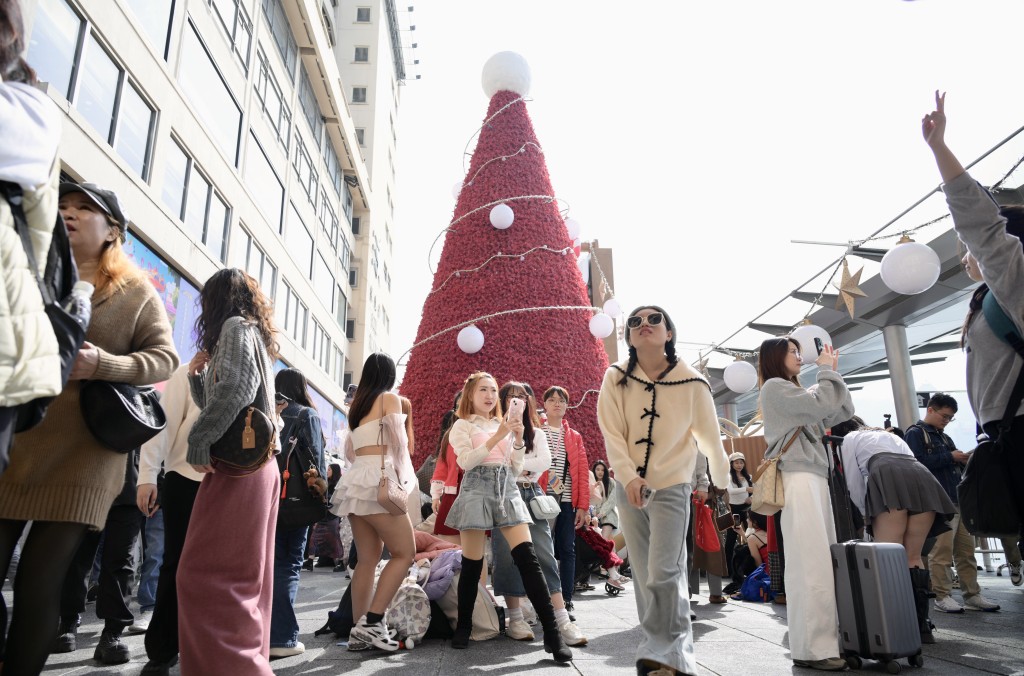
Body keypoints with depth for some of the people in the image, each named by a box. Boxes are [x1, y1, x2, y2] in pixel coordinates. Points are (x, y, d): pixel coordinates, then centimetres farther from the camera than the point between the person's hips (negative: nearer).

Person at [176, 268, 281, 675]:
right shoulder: (255, 337, 25)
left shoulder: (236, 327, -3)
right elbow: (216, 402, 27)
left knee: (205, 575, -10)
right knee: (244, 575, 12)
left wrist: (198, 443, -13)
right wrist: (198, 374, 14)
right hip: (255, 464, 10)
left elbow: (233, 391, -19)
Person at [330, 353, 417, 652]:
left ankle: (360, 631, 6)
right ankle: (372, 621, -10)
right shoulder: (389, 398, -1)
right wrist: (404, 479, 4)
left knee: (368, 557, 8)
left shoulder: (356, 405, 19)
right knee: (404, 552, -3)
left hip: (355, 482, 8)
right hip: (378, 481, -8)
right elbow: (399, 444, -6)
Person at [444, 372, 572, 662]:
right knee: (472, 564, 2)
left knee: (528, 558, -9)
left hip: (507, 491, 4)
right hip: (477, 491, -3)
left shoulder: (504, 425, 20)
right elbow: (465, 461, -11)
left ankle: (552, 632, -10)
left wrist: (518, 438, 0)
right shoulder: (462, 425, 6)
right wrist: (498, 436, -16)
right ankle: (463, 627, 23)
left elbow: (517, 468, 15)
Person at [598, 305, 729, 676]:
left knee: (663, 573, -12)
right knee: (644, 575, 9)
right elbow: (612, 433, -9)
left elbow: (710, 437, 0)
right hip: (628, 487, 3)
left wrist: (722, 482, 12)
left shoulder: (692, 384, -12)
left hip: (672, 487, -3)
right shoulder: (616, 378, -7)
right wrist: (629, 477, -21)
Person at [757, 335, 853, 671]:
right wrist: (827, 371, 1)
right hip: (798, 481, -9)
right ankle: (810, 648, -12)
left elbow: (842, 411, 23)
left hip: (815, 480, 10)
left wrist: (833, 373, 19)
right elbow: (822, 404, -14)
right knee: (809, 565, -13)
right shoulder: (774, 387, -1)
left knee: (823, 563, 5)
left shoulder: (794, 392, 28)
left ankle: (825, 641, 8)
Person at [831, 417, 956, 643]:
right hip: (922, 478, 6)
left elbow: (855, 485, 16)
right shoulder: (890, 435, 42)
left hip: (888, 479, -6)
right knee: (913, 558, 11)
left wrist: (866, 514, 29)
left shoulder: (848, 440, 25)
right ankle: (922, 626, 6)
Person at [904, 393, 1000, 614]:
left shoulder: (944, 437, 25)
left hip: (959, 500, 8)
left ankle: (972, 595, 15)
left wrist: (966, 460, 5)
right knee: (942, 551, -8)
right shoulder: (915, 433, 0)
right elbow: (919, 462, -15)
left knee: (966, 550, 8)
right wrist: (950, 457, -11)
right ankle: (942, 596, -2)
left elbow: (955, 466, 26)